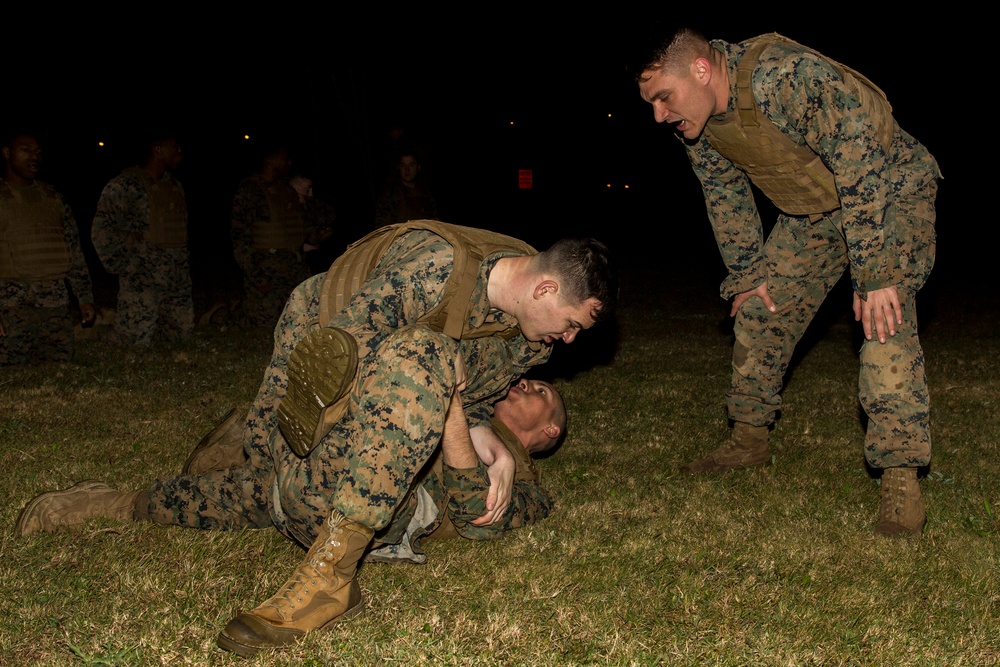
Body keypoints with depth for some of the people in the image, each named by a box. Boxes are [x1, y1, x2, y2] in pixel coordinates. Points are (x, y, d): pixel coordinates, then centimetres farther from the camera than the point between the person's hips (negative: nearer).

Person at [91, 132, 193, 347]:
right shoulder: (125, 184, -7)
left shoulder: (175, 186, 16)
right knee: (135, 345, -8)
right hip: (142, 285, -7)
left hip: (178, 285, 7)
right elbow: (101, 230, -10)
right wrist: (124, 268, -9)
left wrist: (184, 268, 15)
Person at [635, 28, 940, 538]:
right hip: (813, 209, 7)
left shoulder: (790, 79, -36)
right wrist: (746, 275, 4)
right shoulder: (693, 119, -12)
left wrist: (875, 277, -33)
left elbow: (861, 175, -34)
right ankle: (749, 439, 25)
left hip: (889, 189, -7)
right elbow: (725, 196, 3)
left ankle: (901, 480, -21)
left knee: (883, 320, -25)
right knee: (760, 311, 8)